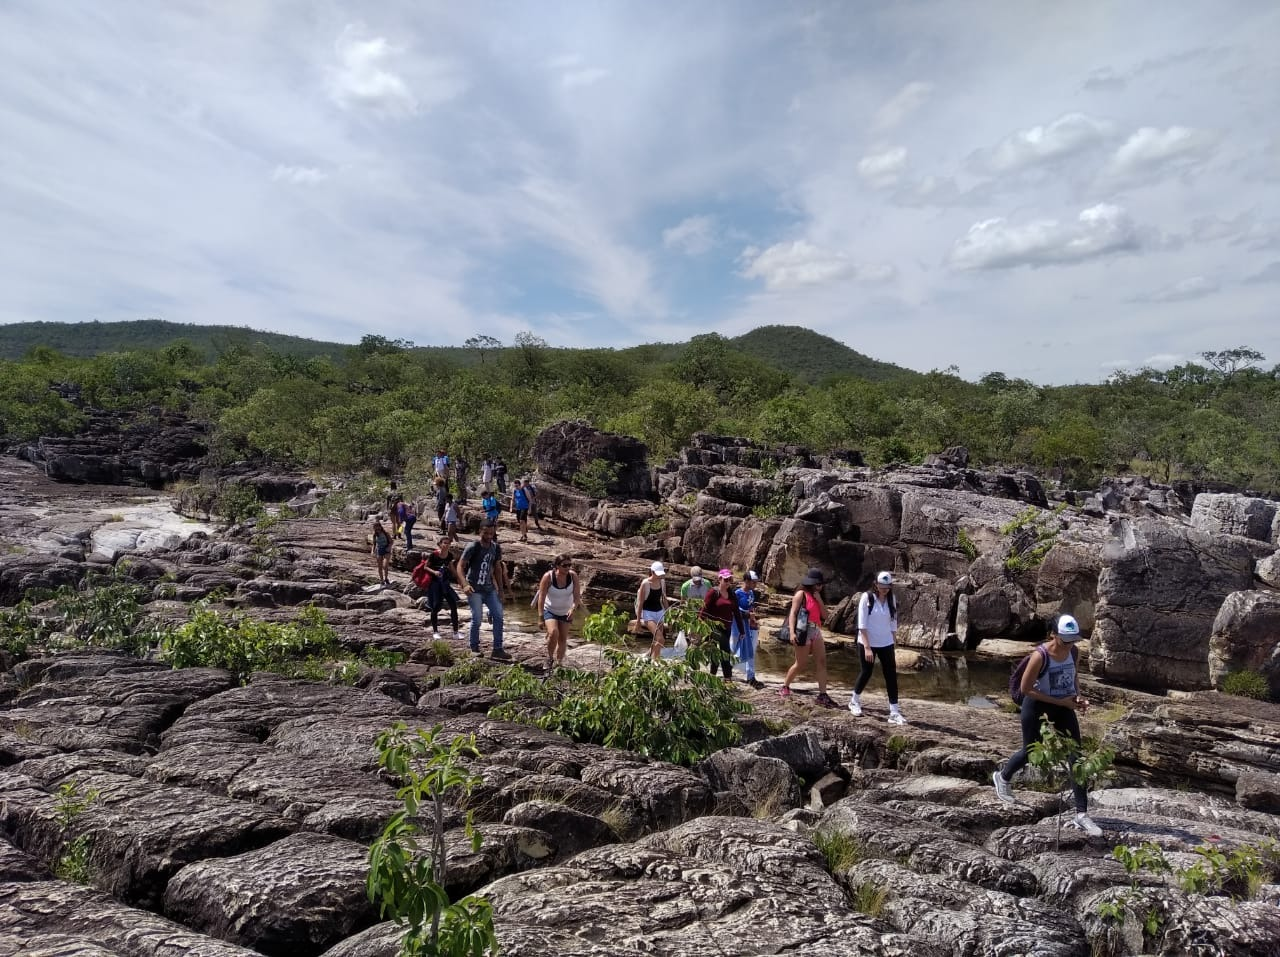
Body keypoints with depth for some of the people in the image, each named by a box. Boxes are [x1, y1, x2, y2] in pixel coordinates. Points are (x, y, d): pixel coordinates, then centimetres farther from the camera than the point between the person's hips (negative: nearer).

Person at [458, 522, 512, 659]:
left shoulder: (496, 548, 5)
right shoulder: (473, 547, -12)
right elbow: (460, 566, -16)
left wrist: (500, 589, 12)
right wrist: (465, 584, -31)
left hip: (489, 588, 6)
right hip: (474, 589, -6)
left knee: (498, 616, 0)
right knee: (477, 619, -9)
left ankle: (498, 649, 6)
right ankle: (474, 649, 8)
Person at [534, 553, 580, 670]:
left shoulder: (573, 576, -19)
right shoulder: (548, 577, -24)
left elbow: (577, 595, -20)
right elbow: (541, 597, -20)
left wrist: (573, 609, -38)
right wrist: (541, 617, -20)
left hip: (565, 612, 3)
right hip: (550, 610, -3)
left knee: (563, 638, 7)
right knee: (553, 633, -24)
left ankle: (559, 663, 26)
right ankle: (550, 657, 1)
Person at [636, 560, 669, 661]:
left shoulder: (662, 582, 2)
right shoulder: (645, 583, -15)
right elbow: (640, 603, -10)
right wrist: (638, 620, -9)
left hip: (659, 612, 6)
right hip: (648, 613, -6)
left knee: (656, 640, 5)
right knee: (660, 639, -17)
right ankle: (655, 660, -8)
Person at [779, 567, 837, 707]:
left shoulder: (816, 596, 17)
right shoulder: (801, 594, -6)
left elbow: (824, 614, 12)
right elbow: (793, 613, -13)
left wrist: (819, 600, -2)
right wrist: (792, 632, -23)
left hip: (816, 631, 7)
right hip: (804, 632, -7)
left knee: (822, 662, -1)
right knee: (800, 664, 1)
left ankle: (822, 695, 1)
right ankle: (784, 687, 20)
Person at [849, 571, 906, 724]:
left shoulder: (892, 599, 0)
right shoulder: (867, 597, -13)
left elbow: (893, 624, 8)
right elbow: (862, 624, -15)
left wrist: (893, 644, 7)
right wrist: (867, 647, -18)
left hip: (886, 644, 4)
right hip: (867, 643, -4)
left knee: (892, 676, -1)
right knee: (866, 673, 6)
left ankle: (894, 713, 3)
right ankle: (855, 700, 32)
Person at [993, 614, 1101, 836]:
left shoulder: (1072, 651, -10)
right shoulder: (1040, 656, -28)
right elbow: (1026, 689, -22)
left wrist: (1078, 696, -7)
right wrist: (1060, 701, -22)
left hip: (1063, 705, 5)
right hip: (1036, 705, -5)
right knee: (1031, 751, 11)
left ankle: (1081, 815, 4)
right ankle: (1002, 777, 43)